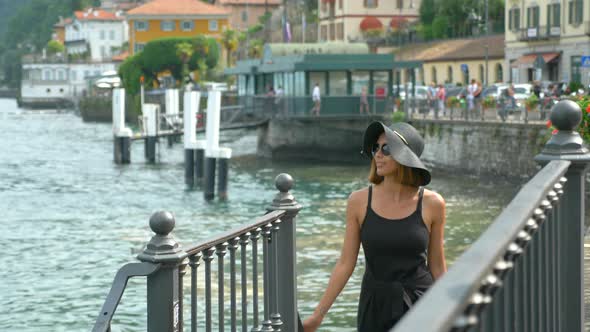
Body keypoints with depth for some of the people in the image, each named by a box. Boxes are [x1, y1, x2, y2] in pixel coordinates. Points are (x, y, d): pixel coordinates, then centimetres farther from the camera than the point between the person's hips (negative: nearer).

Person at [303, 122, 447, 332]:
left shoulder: (431, 204, -5)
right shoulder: (359, 202, -4)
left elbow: (437, 266, 4)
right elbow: (345, 264, 0)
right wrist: (318, 314, -1)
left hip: (420, 306, -1)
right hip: (374, 307, 1)